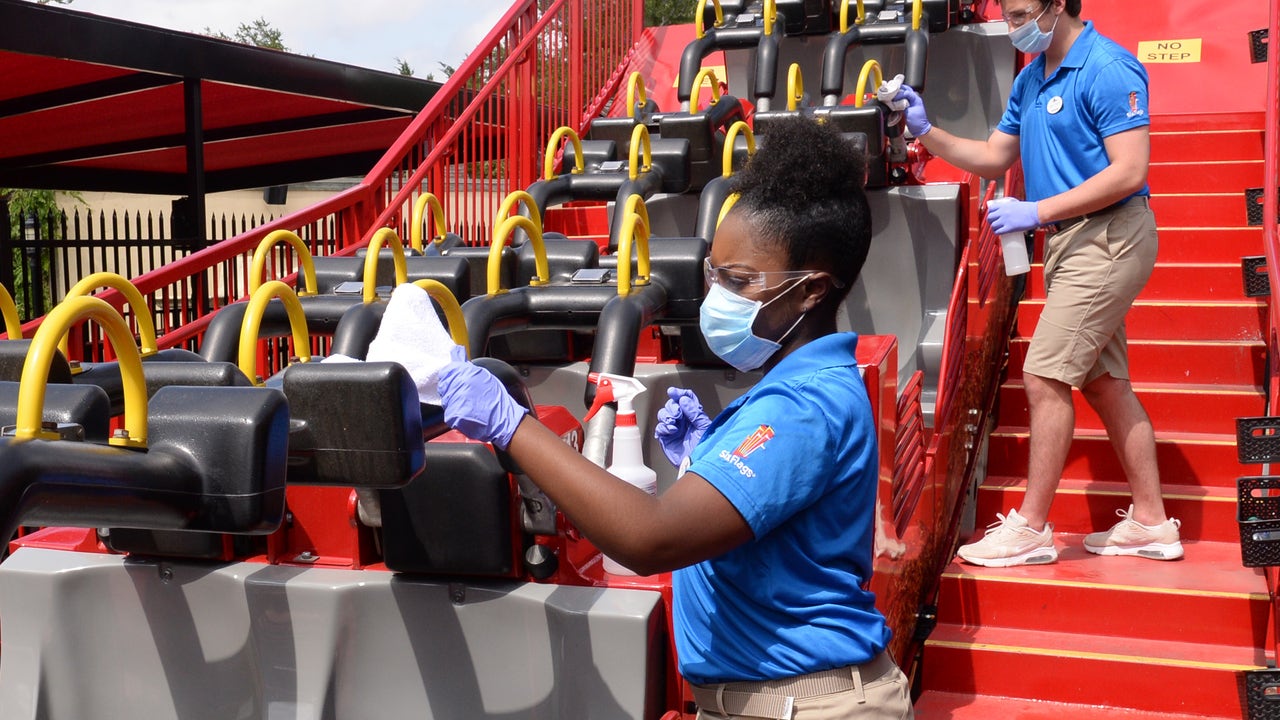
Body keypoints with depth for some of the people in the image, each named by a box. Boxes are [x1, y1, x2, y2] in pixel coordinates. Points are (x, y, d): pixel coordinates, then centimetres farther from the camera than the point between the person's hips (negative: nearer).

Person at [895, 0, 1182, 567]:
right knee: (1104, 383, 12)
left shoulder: (1106, 69, -15)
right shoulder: (1030, 79, 12)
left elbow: (1129, 172, -21)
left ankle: (1030, 529, 0)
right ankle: (1149, 522, 21)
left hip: (1105, 238, -9)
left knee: (1045, 378, -10)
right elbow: (994, 158, 18)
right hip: (1069, 243, 9)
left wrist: (1038, 211, -20)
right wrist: (927, 132, 4)